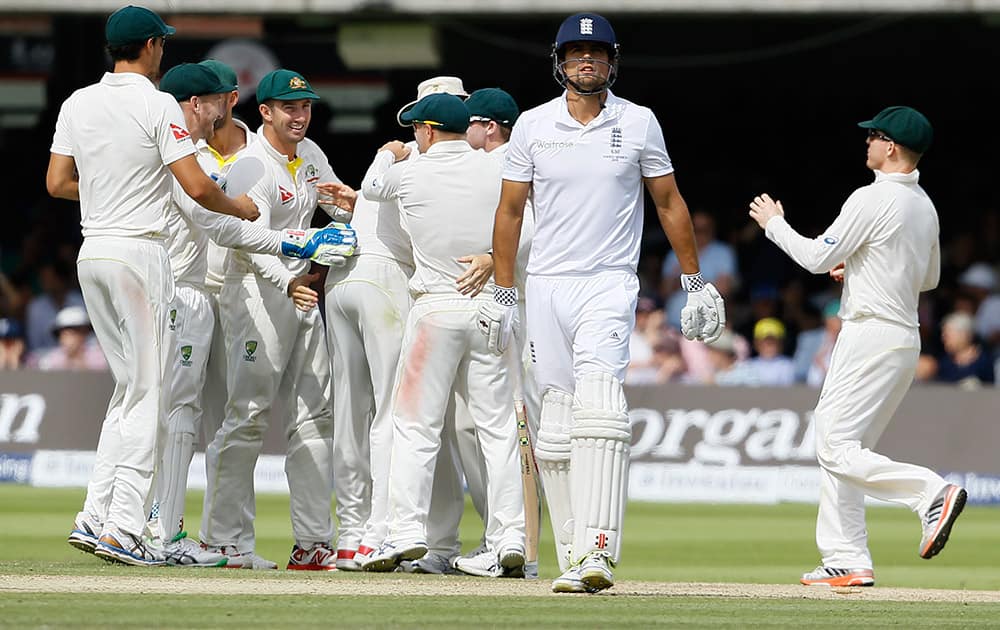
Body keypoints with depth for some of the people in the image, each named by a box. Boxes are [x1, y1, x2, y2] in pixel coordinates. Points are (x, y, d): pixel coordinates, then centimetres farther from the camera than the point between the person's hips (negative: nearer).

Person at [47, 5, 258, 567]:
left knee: (131, 387, 15)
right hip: (139, 253, -7)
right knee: (147, 392, -3)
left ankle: (96, 516, 8)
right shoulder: (158, 106, -10)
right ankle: (123, 530, -7)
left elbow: (57, 183, 11)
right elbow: (198, 187, -16)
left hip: (92, 252, 7)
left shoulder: (77, 104, 8)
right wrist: (240, 208, 4)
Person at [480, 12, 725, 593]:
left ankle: (598, 550, -31)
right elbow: (510, 211, 11)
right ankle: (573, 558, 7)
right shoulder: (533, 125, 6)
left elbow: (669, 202, 10)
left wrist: (696, 283, 10)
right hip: (546, 287, 3)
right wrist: (502, 295, 9)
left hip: (610, 284, -3)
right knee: (556, 425, 1)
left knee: (598, 399, -23)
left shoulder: (638, 123, 3)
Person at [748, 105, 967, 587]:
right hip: (905, 337, 10)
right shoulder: (924, 206, 14)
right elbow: (929, 278, 25)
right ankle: (846, 561, 11)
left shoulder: (874, 199, -14)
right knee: (834, 446, 13)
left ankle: (932, 492, -27)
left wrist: (773, 223, 3)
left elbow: (817, 257, -12)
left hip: (872, 334, -10)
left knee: (838, 450, -13)